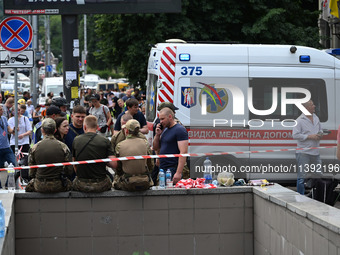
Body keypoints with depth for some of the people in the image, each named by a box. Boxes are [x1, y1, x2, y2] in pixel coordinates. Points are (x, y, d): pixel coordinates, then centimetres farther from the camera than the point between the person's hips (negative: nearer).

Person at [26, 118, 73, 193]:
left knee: (29, 186, 31)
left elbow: (31, 173, 1)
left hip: (40, 187, 0)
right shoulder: (63, 147, -5)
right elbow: (69, 171, 0)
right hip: (59, 186, 0)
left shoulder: (34, 148, -4)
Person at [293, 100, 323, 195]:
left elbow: (320, 130, 27)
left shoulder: (316, 118, 13)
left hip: (315, 152, 7)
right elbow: (295, 135, -16)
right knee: (302, 177, -4)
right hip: (304, 152, -7)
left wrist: (320, 135, 3)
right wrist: (310, 136, -18)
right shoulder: (299, 121, -9)